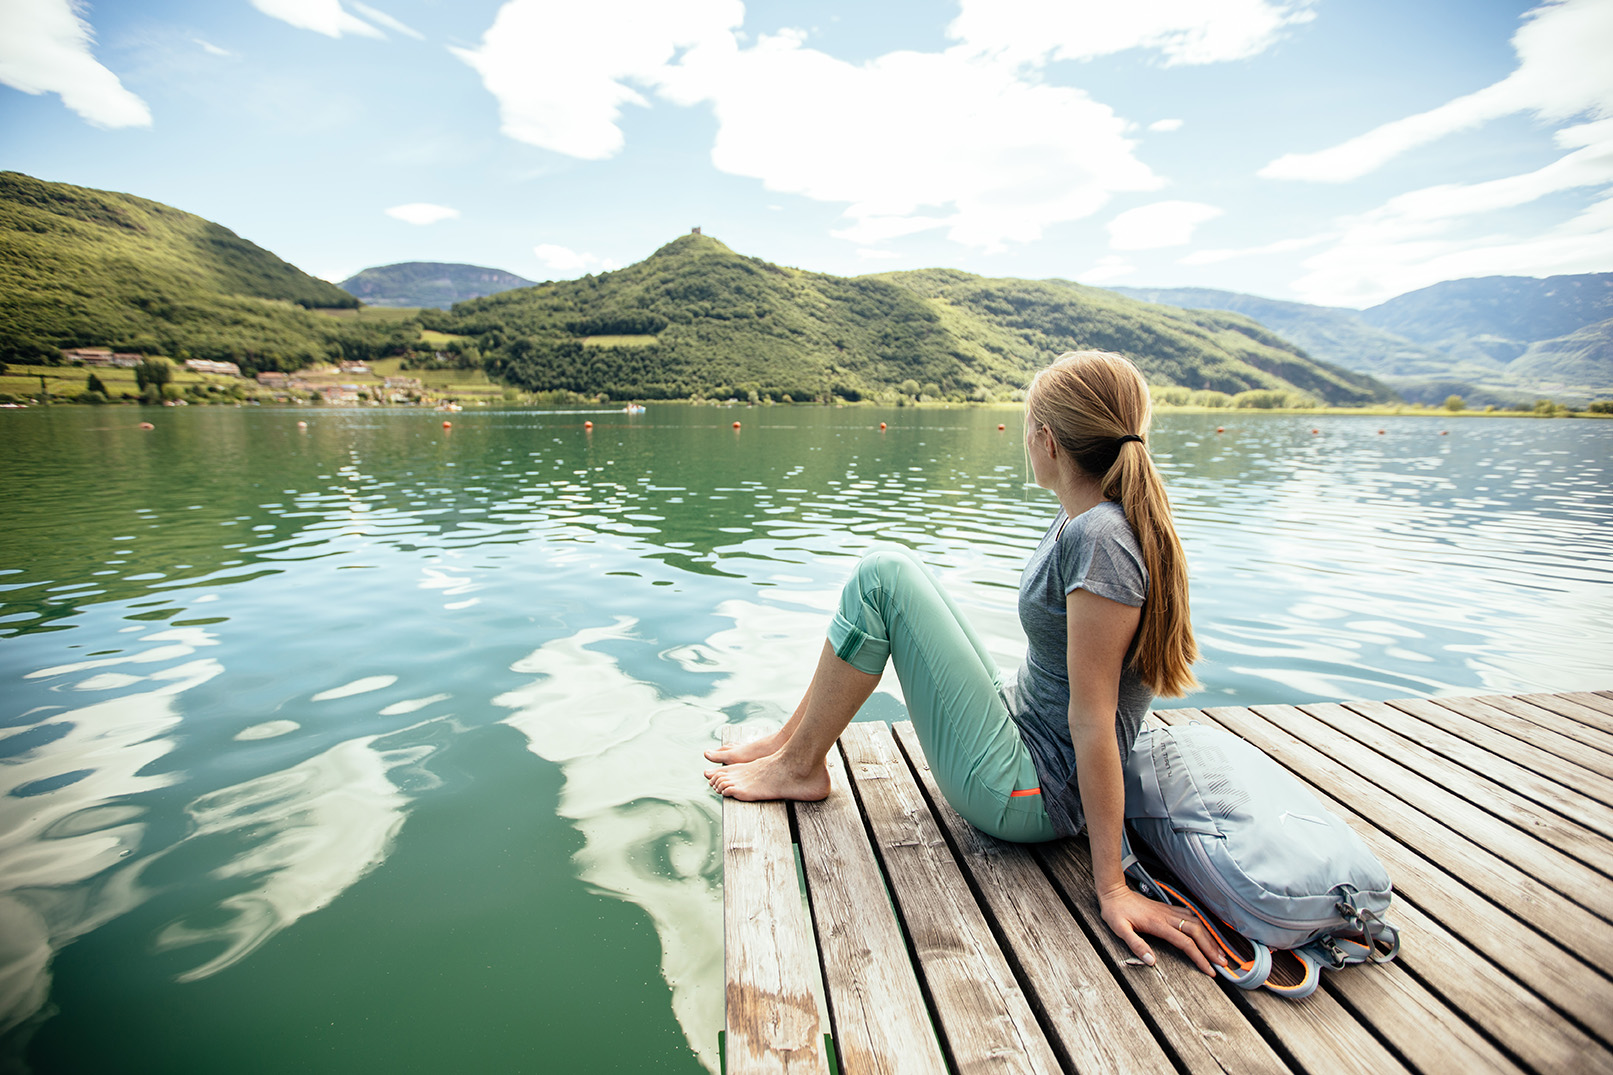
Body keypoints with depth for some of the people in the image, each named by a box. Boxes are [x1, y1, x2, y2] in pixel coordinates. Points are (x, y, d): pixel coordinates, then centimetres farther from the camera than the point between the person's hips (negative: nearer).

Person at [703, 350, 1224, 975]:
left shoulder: (1101, 539, -24)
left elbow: (1093, 719, -24)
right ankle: (792, 739, 17)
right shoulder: (1082, 519, 5)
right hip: (1016, 724, 9)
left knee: (881, 578, -15)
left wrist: (1112, 887, -17)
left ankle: (799, 767, 2)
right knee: (892, 572, 8)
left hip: (1026, 797, -9)